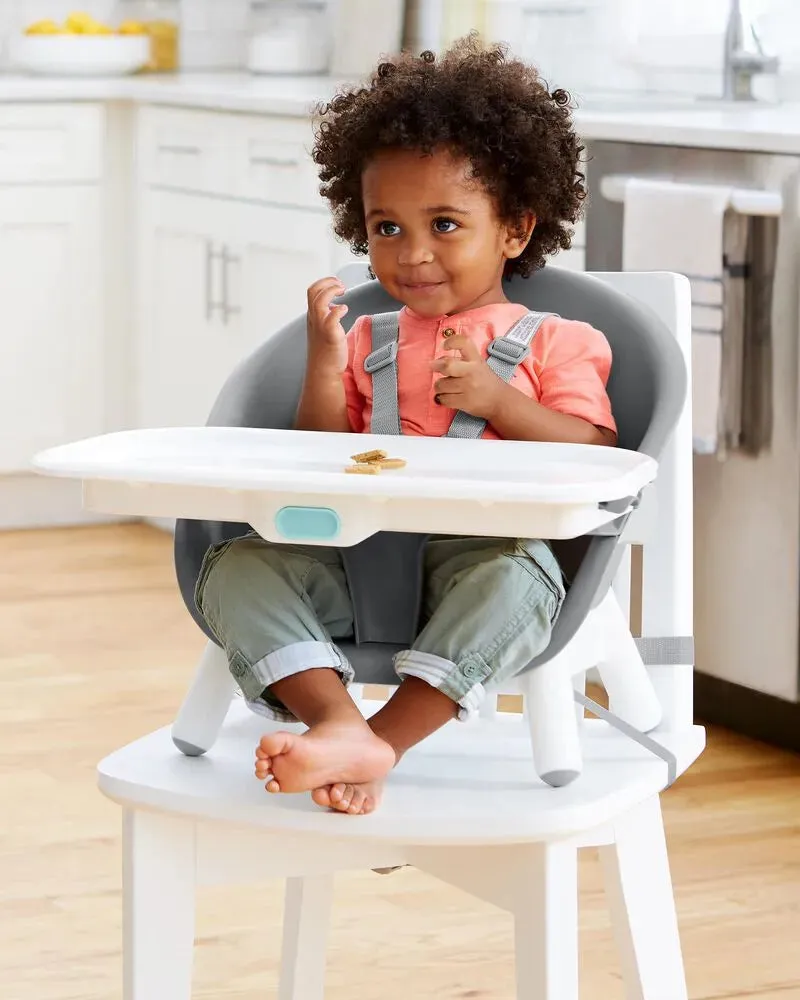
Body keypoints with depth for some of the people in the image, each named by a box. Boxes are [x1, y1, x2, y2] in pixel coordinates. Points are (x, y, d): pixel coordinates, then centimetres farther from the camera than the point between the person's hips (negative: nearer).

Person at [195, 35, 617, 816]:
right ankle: (338, 722, -41)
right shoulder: (367, 342, 23)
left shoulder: (554, 343, 12)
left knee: (514, 575, -38)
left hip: (481, 554, -4)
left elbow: (598, 456, 0)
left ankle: (386, 740, -42)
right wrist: (323, 362, 3)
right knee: (234, 566, -20)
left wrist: (498, 400, -10)